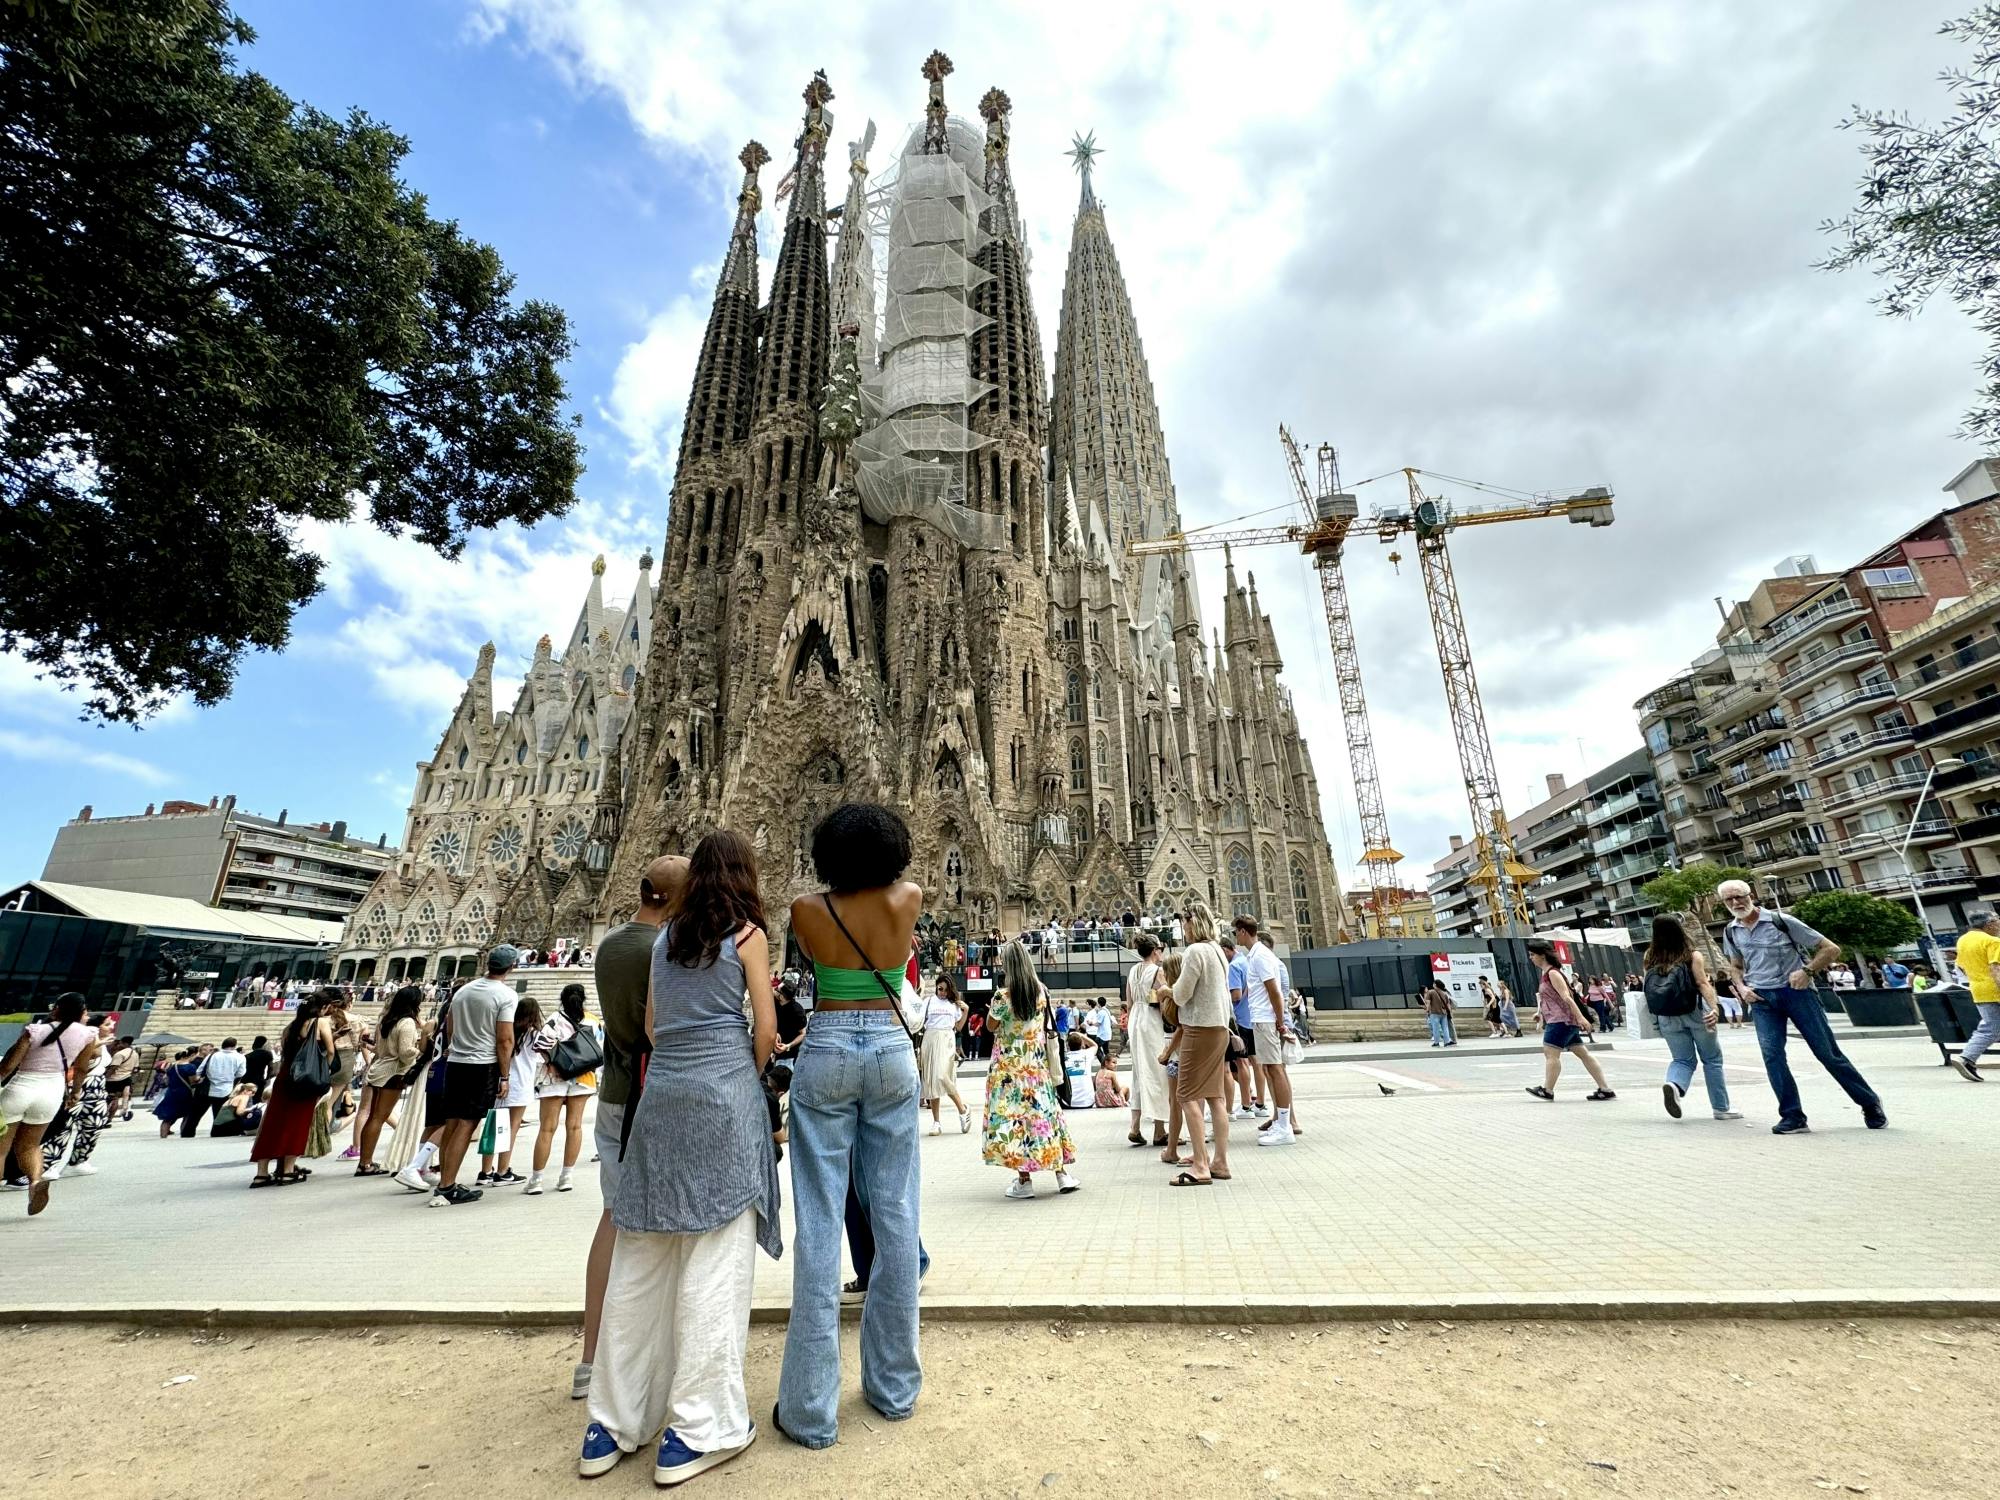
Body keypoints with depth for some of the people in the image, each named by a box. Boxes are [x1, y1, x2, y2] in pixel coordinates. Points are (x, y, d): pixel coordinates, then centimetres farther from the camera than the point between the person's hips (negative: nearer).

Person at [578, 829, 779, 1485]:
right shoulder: (747, 933, -4)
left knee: (639, 1260, 14)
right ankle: (699, 1425, 9)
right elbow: (765, 1030, -5)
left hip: (661, 1093, 6)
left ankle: (613, 1421, 25)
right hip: (724, 1093, -6)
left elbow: (650, 1022, 15)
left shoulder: (667, 935, 12)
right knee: (716, 1260, 2)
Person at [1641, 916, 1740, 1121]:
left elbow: (1648, 985, 3)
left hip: (1667, 1018, 2)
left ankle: (1673, 1084, -19)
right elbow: (1702, 983, -15)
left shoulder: (1651, 958, 3)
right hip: (1695, 1012, -2)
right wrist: (1713, 1007, -22)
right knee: (1712, 1059, 16)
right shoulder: (1692, 956, -3)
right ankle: (1721, 1108, 21)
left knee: (1682, 1060, 12)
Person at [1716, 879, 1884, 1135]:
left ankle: (1870, 1104, 24)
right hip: (1761, 998, 3)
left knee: (1828, 1052, 1)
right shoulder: (1730, 932, 6)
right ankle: (1792, 1116, -4)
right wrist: (1741, 987, 3)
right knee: (1772, 1054, -10)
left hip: (1796, 991, -3)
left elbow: (1831, 949, -3)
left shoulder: (1781, 921, -8)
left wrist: (1807, 971, -17)